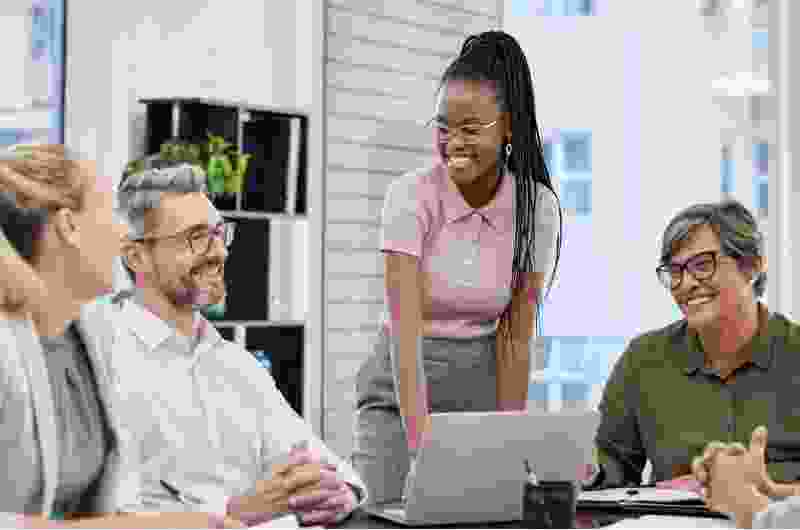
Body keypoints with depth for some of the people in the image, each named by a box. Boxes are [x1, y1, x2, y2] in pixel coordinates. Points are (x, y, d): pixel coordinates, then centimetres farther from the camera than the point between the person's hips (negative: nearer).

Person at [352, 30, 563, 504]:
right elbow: (406, 332, -25)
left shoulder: (538, 208, -8)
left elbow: (516, 339, -6)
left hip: (482, 389, 2)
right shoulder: (411, 196, -17)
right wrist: (421, 446, -34)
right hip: (403, 394, -2)